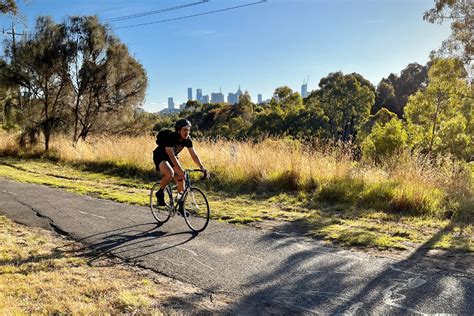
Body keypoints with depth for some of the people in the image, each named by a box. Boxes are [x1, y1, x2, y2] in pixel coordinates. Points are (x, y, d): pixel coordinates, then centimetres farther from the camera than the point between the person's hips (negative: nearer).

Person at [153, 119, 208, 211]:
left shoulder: (187, 140, -15)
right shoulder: (169, 137, -32)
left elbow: (194, 154, -16)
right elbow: (171, 155, -40)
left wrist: (202, 168, -27)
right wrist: (180, 170, -49)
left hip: (172, 158, 6)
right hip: (160, 157, -6)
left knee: (181, 179, -7)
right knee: (170, 174, -34)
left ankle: (181, 207, 5)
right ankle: (160, 193, -8)